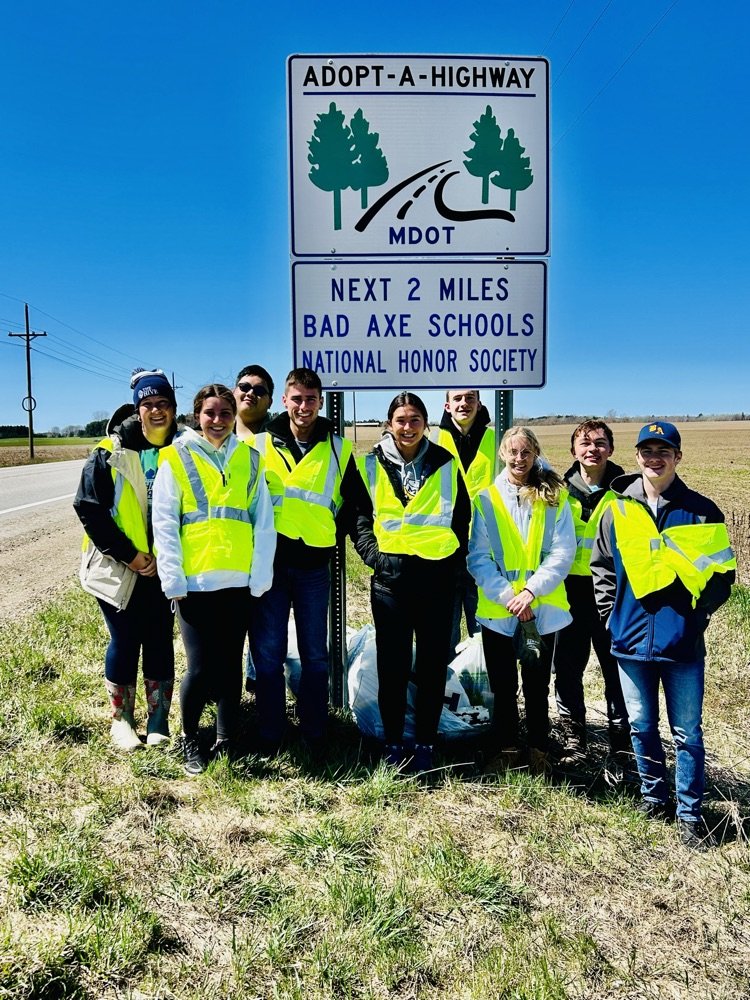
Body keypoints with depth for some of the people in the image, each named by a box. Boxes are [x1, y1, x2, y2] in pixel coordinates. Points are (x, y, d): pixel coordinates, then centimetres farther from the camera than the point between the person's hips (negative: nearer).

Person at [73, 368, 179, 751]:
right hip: (118, 569, -2)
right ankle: (121, 721, 24)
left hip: (163, 569, 2)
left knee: (160, 642, 8)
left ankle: (159, 723, 22)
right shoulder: (110, 453, -7)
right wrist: (129, 555, -13)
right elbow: (89, 508, -9)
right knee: (125, 642, 6)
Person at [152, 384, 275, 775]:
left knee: (230, 664, 10)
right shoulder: (176, 458, 1)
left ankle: (225, 741, 27)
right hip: (194, 582, -2)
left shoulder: (249, 460, 7)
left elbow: (263, 523, 5)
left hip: (238, 581, 2)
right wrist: (174, 581, -8)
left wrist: (260, 578, -2)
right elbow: (164, 525, -2)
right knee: (200, 668, -2)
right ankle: (190, 739, 23)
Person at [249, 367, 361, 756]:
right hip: (268, 562, 0)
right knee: (267, 652, 4)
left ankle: (315, 734, 20)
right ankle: (270, 736, 16)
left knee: (314, 654, 8)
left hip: (313, 566, 0)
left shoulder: (338, 449, 5)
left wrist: (333, 536, 6)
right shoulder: (260, 445, 3)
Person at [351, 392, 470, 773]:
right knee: (392, 664, 5)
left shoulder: (445, 464, 7)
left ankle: (425, 744, 21)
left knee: (432, 664, 7)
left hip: (437, 576, 1)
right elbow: (359, 516, 6)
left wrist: (454, 562, 2)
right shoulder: (371, 465, 5)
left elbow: (461, 517, 11)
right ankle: (393, 743, 20)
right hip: (390, 576, 0)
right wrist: (373, 554, -8)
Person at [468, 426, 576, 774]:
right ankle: (505, 748, 29)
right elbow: (478, 557, -5)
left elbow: (562, 553, -6)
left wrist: (530, 591, -16)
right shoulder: (486, 499, 0)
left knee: (536, 683, 11)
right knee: (503, 685, 11)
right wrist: (507, 595, -15)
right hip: (497, 609, 0)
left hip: (542, 608, 0)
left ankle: (538, 750, 30)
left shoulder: (554, 499, 2)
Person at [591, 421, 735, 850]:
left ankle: (690, 814, 22)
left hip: (683, 642, -2)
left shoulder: (701, 512, -1)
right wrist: (612, 615, 6)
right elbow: (601, 566, 12)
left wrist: (696, 613, -3)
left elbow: (722, 572, 3)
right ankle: (654, 798, 32)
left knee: (687, 732, 7)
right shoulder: (617, 510, 4)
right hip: (632, 638, 2)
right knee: (642, 726, 14)